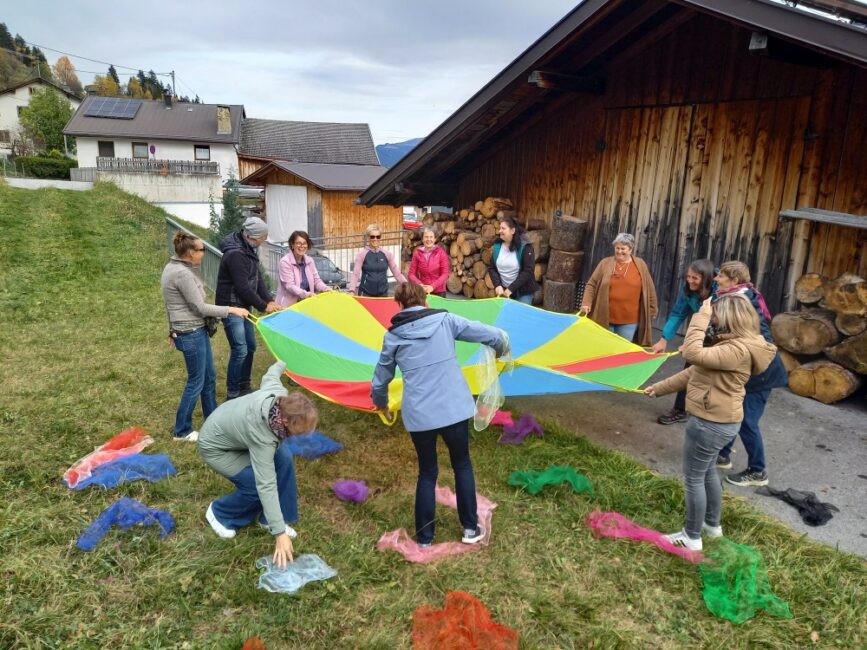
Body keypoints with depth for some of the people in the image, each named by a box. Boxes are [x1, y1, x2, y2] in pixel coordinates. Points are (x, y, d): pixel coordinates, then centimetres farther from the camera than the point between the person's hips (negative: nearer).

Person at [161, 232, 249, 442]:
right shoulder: (182, 273, -22)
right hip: (191, 334, -10)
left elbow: (174, 305, 18)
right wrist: (231, 310, -13)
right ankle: (182, 431, 16)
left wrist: (173, 330, 26)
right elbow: (200, 307, -20)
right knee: (196, 382, 3)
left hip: (195, 331, 10)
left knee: (209, 376, 18)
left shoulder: (173, 267, 9)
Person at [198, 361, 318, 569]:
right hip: (215, 447, -7)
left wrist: (282, 365, 23)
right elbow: (267, 485, -40)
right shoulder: (262, 437, -42)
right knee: (257, 485, -18)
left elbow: (270, 376, -2)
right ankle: (219, 513, 11)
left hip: (232, 426, 8)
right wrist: (280, 533, -38)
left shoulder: (279, 394, -26)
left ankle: (268, 519, 8)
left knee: (283, 458, -9)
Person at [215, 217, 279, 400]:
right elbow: (243, 287, -24)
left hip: (244, 306, 10)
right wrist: (264, 306, -14)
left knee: (250, 347, 14)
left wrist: (270, 300, -3)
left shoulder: (248, 249, 8)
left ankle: (244, 387, 28)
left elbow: (257, 278, 8)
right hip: (231, 308, -10)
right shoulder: (235, 254, -23)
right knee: (240, 350, -9)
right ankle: (232, 395, 3)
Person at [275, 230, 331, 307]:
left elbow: (316, 280, 9)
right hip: (289, 304, -5)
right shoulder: (285, 261, -10)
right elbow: (289, 285, -18)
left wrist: (326, 289, -13)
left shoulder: (309, 260, 8)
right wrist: (305, 294, -32)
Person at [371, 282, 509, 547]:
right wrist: (502, 347, 27)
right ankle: (470, 528, 31)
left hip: (418, 415, 1)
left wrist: (381, 402, 35)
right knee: (462, 465, 22)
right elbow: (493, 335, 3)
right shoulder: (445, 320, 2)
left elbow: (380, 380, 14)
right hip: (454, 409, 0)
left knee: (427, 472, 20)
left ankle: (424, 536, 28)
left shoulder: (393, 335, 5)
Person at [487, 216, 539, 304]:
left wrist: (511, 288, -20)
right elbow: (492, 268, 5)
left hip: (523, 292, -4)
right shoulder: (497, 245, 2)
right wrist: (497, 285, -12)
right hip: (503, 290, 4)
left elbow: (528, 271, -16)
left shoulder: (525, 247, -12)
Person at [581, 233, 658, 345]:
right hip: (605, 318, 0)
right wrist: (586, 303, -9)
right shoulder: (605, 263, 3)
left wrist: (652, 310, 11)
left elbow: (649, 290, 10)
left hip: (629, 321, 0)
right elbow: (591, 285, 3)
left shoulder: (640, 265, 4)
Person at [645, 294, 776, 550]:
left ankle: (692, 537, 20)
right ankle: (712, 524, 44)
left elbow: (692, 353, -37)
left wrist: (701, 316, -28)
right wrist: (660, 388, 14)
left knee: (693, 478, 5)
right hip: (718, 420, 10)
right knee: (707, 472, 26)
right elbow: (696, 371, 12)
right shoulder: (731, 344, 8)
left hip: (711, 423, -10)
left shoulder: (738, 349, -26)